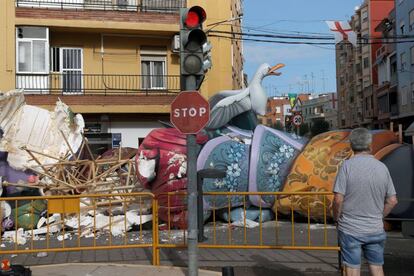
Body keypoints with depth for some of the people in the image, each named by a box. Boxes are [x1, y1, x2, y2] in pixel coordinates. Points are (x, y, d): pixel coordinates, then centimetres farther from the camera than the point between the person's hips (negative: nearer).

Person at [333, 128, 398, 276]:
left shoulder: (347, 165, -13)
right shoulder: (382, 167, -2)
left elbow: (338, 199, -16)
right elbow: (392, 200, 3)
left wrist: (337, 218, 1)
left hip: (350, 229, -3)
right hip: (376, 229, 3)